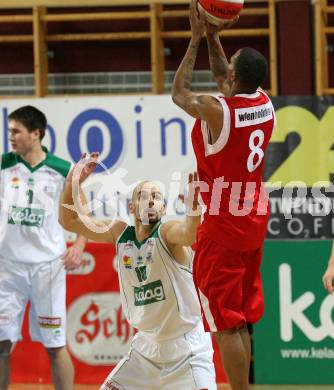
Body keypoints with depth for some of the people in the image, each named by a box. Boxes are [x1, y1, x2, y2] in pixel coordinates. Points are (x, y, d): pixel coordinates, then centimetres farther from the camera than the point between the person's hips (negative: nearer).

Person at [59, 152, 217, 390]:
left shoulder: (167, 233, -15)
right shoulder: (120, 233, 1)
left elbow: (190, 233, -39)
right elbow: (70, 220, 4)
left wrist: (195, 207, -60)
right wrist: (74, 181, -11)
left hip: (187, 347, -6)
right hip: (147, 345, 6)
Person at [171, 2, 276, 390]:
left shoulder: (215, 110, -19)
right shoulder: (265, 104, 0)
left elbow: (178, 92, 2)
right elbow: (224, 80, 21)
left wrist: (196, 38, 6)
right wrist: (212, 37, 19)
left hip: (222, 228, -7)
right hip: (254, 221, 7)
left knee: (225, 324, -4)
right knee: (240, 320, 14)